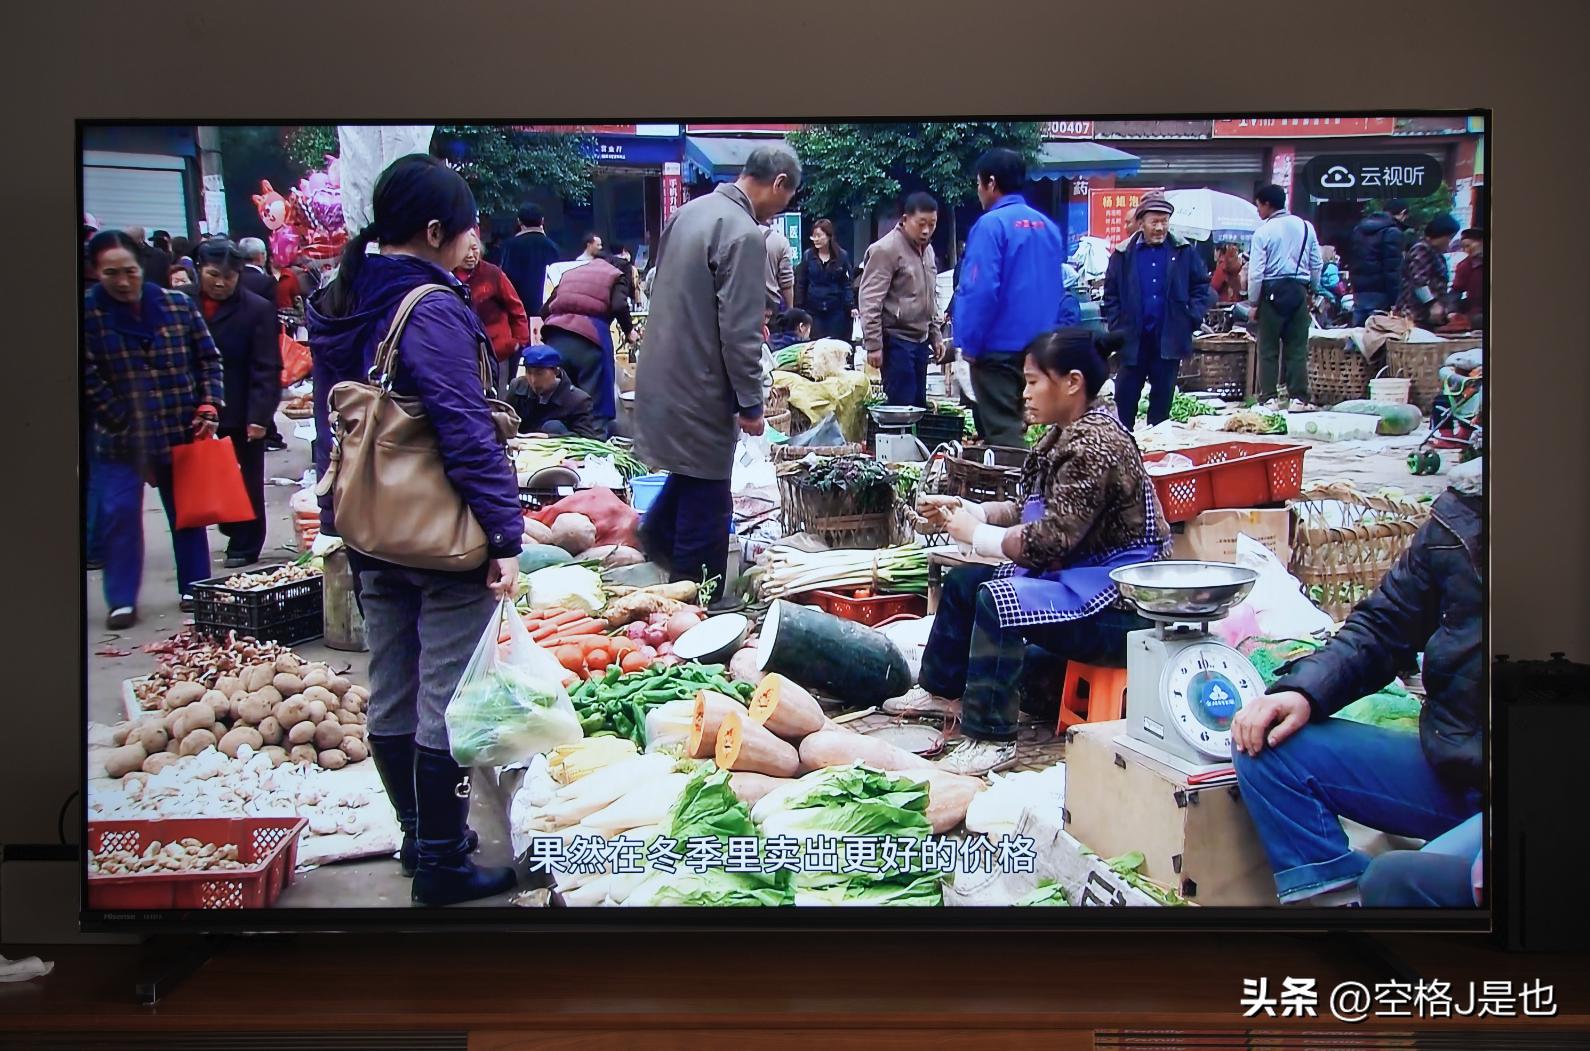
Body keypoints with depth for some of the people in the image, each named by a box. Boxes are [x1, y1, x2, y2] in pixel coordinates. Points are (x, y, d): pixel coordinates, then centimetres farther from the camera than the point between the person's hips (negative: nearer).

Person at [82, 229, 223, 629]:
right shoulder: (88, 314, -6)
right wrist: (125, 424, -11)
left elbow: (208, 359, 7)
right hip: (120, 438, -2)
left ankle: (195, 589, 23)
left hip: (183, 433, 2)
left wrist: (209, 405, -6)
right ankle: (122, 600, 6)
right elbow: (89, 380, -8)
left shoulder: (179, 306, -1)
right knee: (119, 514, -4)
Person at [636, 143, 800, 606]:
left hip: (661, 379, 9)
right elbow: (739, 332, -21)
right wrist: (751, 404, -11)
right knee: (706, 514, 2)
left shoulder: (690, 212, 9)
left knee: (689, 478, 28)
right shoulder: (744, 234, -19)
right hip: (698, 394, -9)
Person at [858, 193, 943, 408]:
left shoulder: (927, 249, 14)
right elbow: (870, 301, -16)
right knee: (902, 403, -10)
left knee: (918, 402, 10)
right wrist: (873, 345, -19)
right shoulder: (886, 250, -12)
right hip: (896, 341, -8)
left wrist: (935, 334, 21)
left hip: (920, 340, 8)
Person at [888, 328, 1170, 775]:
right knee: (963, 580, 14)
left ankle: (990, 739, -19)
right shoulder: (1069, 435, 7)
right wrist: (965, 509, 3)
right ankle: (941, 689, 32)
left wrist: (975, 533, -13)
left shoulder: (1094, 444, -23)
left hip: (1118, 601, -11)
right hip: (1080, 578, 11)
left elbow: (1049, 540, -25)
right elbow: (1032, 512, 13)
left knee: (997, 601, -29)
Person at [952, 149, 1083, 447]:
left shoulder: (991, 225, -13)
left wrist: (969, 344, -12)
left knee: (1002, 432, -4)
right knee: (1024, 428, 15)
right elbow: (1057, 291, 15)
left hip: (999, 348, -7)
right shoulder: (1048, 226, 8)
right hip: (1040, 350, 7)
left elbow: (980, 291, -19)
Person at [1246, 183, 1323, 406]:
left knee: (1268, 348, 2)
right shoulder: (1306, 227, 6)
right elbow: (1317, 264, 11)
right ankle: (1298, 396, 6)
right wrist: (1312, 291, 24)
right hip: (1299, 290, 4)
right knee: (1298, 347, 7)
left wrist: (1253, 303, -2)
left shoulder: (1263, 232, -8)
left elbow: (1256, 272, -9)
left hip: (1273, 292, -4)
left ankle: (1268, 397, 1)